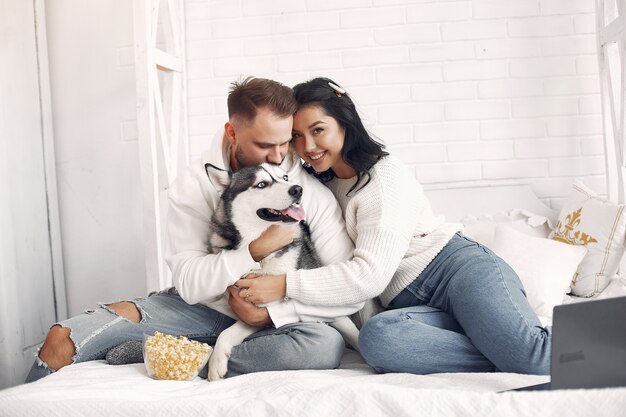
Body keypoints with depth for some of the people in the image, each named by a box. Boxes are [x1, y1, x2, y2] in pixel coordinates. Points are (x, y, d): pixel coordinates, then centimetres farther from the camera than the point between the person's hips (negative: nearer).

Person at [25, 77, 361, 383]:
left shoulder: (313, 193, -12)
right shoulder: (193, 185, -9)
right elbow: (189, 283, -15)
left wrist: (268, 313, -19)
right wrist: (259, 249, -26)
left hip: (273, 318, 1)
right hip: (201, 307, 0)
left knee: (327, 345, -36)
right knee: (64, 339, -19)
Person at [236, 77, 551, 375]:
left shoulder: (384, 174, -5)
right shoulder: (324, 187, 19)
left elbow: (371, 274, -16)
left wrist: (284, 286, -19)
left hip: (456, 266, -5)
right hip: (412, 305, 6)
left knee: (535, 355, -34)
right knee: (375, 337, -33)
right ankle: (512, 360, -26)